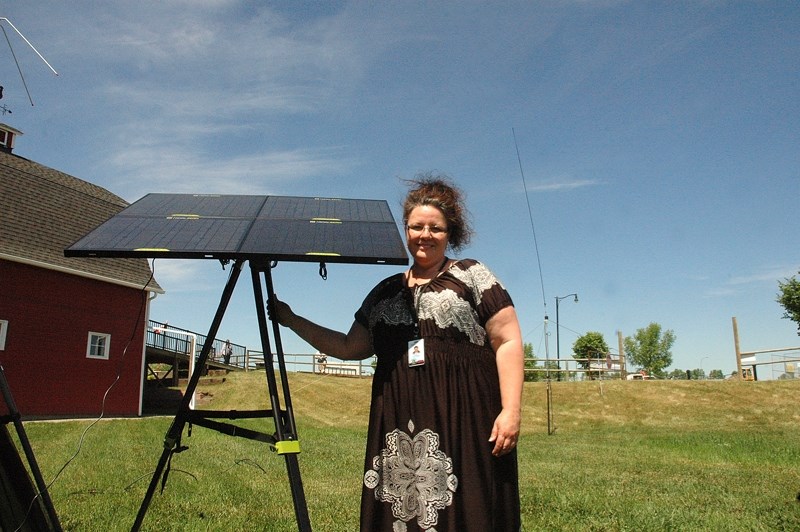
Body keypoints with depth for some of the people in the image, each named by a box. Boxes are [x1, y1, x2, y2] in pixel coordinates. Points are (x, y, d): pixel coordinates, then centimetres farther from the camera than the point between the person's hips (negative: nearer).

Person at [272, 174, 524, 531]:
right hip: (398, 428, 4)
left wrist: (511, 410, -11)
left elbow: (507, 342, -2)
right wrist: (292, 321, 19)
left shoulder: (472, 276, 4)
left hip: (462, 424, -4)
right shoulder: (386, 292, 18)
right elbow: (350, 348, 21)